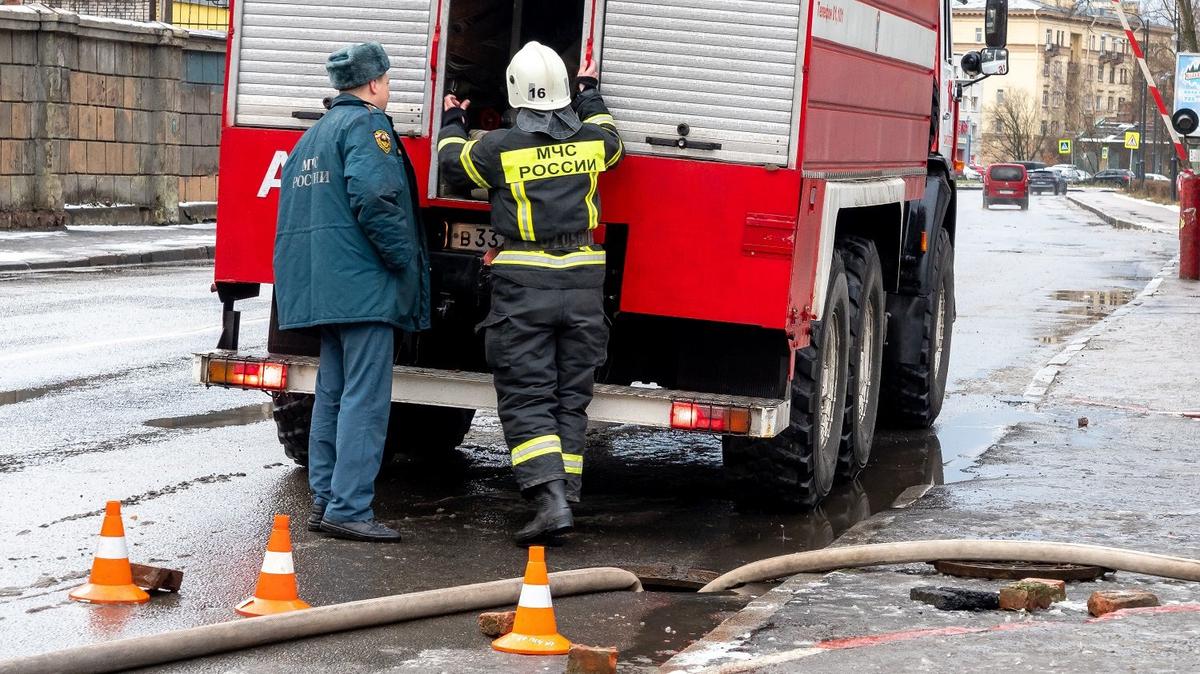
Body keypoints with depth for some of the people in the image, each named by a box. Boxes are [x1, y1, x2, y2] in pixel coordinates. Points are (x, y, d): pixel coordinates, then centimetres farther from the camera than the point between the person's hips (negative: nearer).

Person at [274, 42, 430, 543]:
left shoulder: (312, 136, 22)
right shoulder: (366, 125, -8)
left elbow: (295, 208, 25)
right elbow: (372, 197, -22)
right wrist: (404, 259, -14)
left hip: (321, 287, 10)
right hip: (364, 284, -10)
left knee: (332, 394, 14)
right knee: (365, 398, -9)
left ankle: (326, 500, 17)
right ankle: (349, 508, -13)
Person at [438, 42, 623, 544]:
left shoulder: (500, 148, -8)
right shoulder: (591, 141, 2)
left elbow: (453, 167, 13)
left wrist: (452, 123, 32)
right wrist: (590, 93, 45)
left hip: (523, 286, -3)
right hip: (583, 285, 3)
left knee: (526, 399, -2)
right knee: (571, 400, 10)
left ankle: (551, 498, -17)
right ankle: (564, 499, 10)